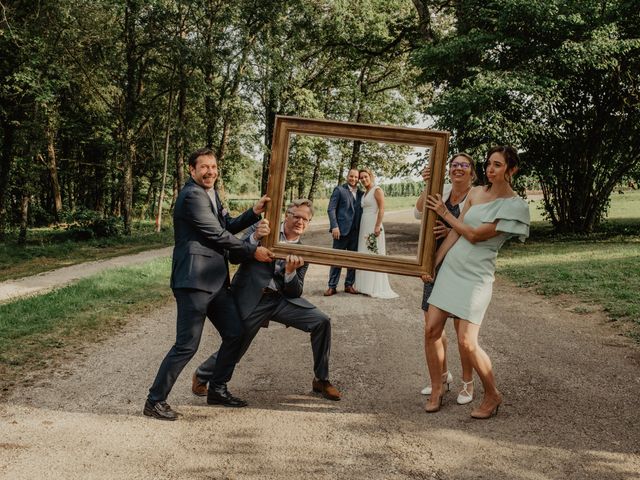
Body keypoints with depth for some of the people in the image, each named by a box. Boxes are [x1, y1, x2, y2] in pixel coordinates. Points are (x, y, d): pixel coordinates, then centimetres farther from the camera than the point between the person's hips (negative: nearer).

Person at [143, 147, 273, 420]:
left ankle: (218, 388, 30)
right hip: (194, 280, -10)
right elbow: (218, 235, -14)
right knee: (187, 345, -7)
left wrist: (254, 213, 7)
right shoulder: (192, 195, -13)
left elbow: (228, 226, 22)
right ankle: (155, 401, 5)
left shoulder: (211, 195, 19)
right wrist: (253, 252, -6)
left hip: (216, 280, 10)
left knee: (234, 334, 14)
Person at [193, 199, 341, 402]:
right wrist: (254, 238, -25)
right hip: (251, 299, -3)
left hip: (282, 300, 4)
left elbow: (295, 293, 3)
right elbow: (234, 257, -9)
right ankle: (202, 377, 34)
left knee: (322, 322, -11)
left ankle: (321, 380, 5)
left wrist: (291, 271, -17)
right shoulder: (261, 229, -1)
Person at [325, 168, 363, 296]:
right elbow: (331, 209, -3)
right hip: (342, 230, -4)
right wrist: (334, 226, -13)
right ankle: (332, 286, 3)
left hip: (356, 231, 4)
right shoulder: (339, 190, 3)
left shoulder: (361, 193, 14)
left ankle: (349, 285, 16)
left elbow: (361, 212, 16)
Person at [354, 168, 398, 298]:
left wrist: (378, 226, -21)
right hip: (364, 226, 9)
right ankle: (366, 286, 15)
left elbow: (382, 209, -14)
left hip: (373, 226, -9)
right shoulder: (364, 193, 16)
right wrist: (361, 227, 11)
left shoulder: (377, 190, -7)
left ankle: (376, 288, -2)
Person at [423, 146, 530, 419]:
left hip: (476, 275, -6)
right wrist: (433, 263, 4)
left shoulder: (516, 206, -10)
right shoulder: (476, 193, 8)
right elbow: (456, 232, 8)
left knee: (466, 343, -9)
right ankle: (436, 390, 20)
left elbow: (475, 235, -14)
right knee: (432, 330, 2)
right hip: (449, 267, 6)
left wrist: (444, 213, -3)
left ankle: (492, 396, 14)